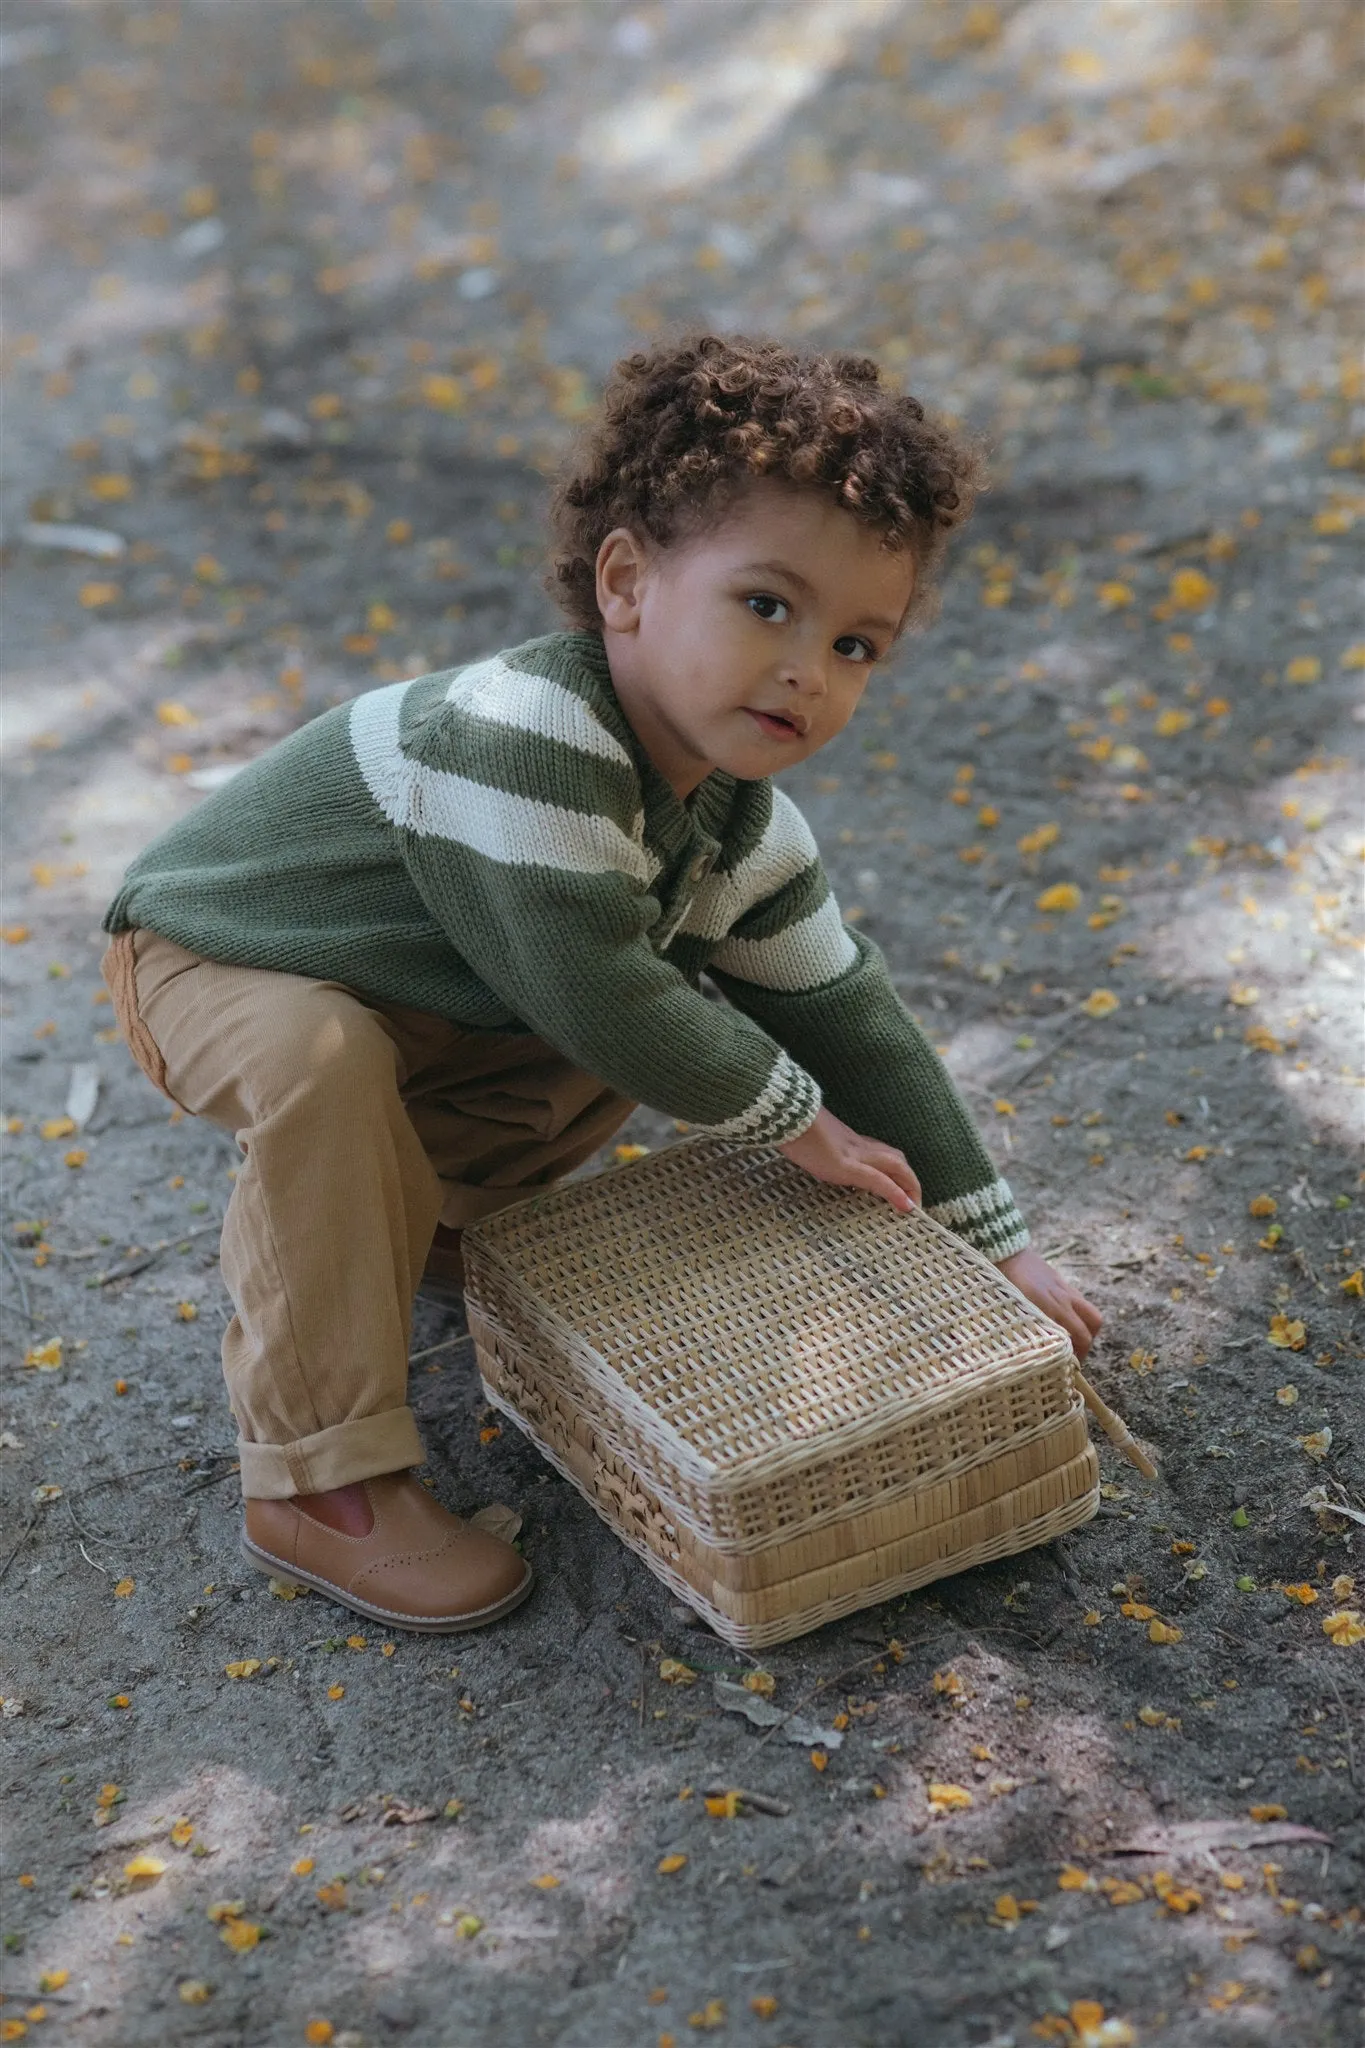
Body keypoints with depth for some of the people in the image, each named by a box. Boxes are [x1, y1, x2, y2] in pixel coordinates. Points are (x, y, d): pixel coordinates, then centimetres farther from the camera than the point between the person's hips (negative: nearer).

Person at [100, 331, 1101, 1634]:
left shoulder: (737, 819, -10)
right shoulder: (524, 736, -38)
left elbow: (840, 1012, -3)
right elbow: (589, 990, -40)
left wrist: (992, 1243, -1)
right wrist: (788, 1117, -24)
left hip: (419, 990, 8)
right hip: (214, 957, -7)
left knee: (656, 1007, 1)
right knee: (323, 1071, -37)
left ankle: (429, 1223, 20)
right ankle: (318, 1484, -22)